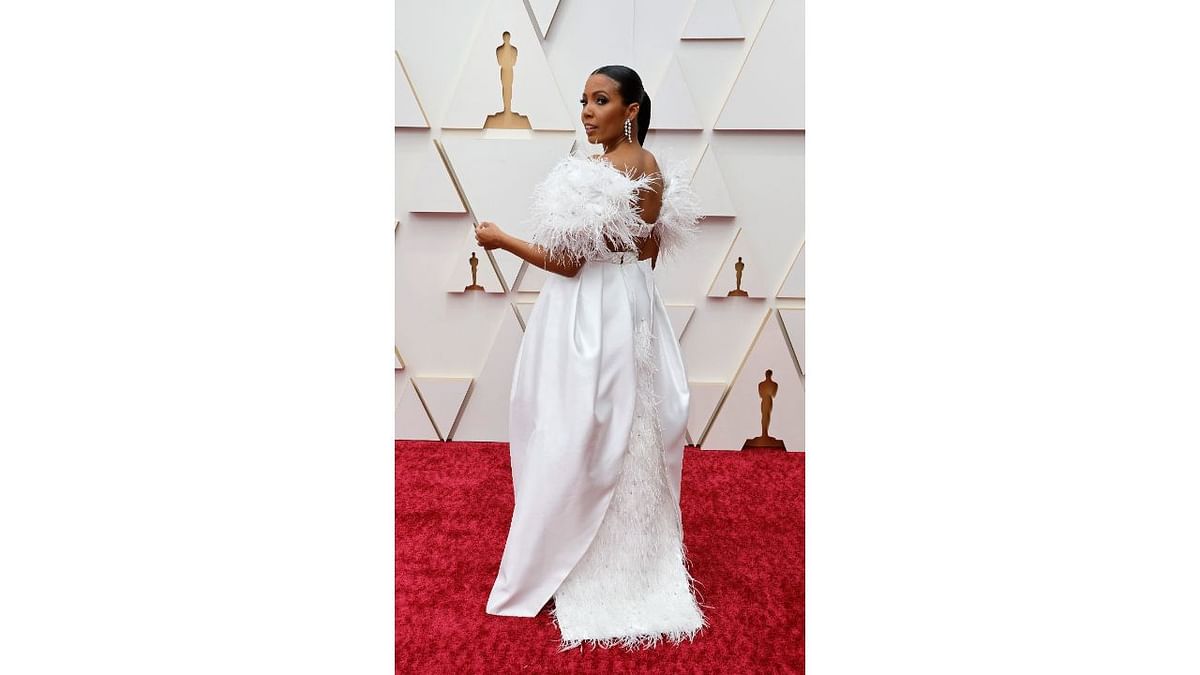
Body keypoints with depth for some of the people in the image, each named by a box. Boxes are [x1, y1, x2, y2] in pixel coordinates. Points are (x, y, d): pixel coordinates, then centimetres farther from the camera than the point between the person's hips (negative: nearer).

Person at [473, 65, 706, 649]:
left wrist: (501, 240, -8)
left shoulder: (594, 175, -20)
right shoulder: (657, 171, 6)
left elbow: (567, 263, -19)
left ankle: (557, 573, 17)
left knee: (576, 439, 3)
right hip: (638, 307, 9)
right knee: (633, 434, 18)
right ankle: (638, 555, 34)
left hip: (591, 315, -9)